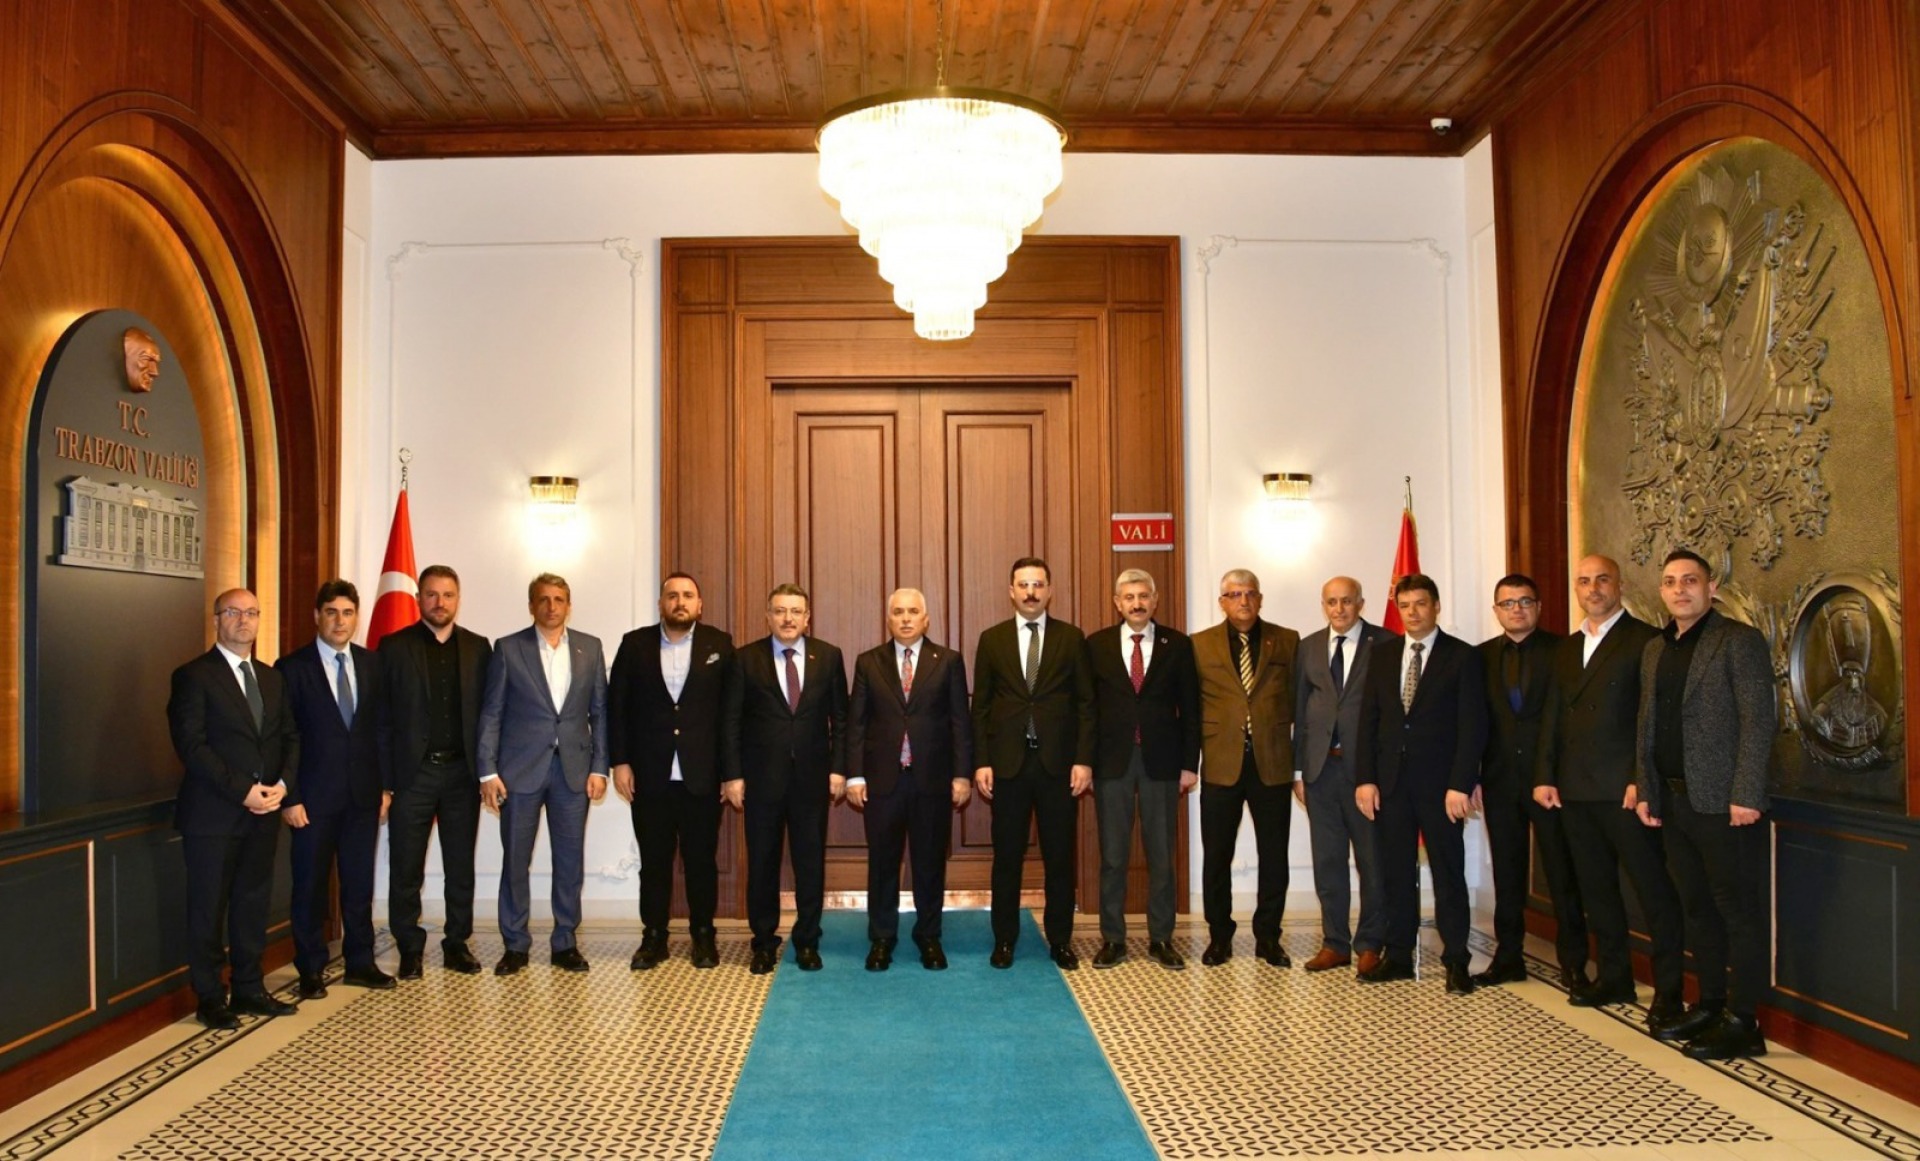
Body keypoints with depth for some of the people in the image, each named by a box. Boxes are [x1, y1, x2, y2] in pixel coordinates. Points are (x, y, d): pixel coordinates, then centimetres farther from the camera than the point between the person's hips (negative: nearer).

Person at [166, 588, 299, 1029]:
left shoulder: (272, 679, 14)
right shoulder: (194, 676, -5)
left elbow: (290, 737, 12)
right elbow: (192, 745, -13)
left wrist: (283, 784, -6)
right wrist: (242, 791, -18)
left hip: (264, 813, 6)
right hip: (213, 814, -6)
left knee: (254, 905, 11)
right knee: (208, 909, 4)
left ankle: (249, 990, 21)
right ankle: (210, 998, 14)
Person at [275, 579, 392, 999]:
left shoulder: (372, 665, 7)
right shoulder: (292, 668, -4)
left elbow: (381, 727, 9)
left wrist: (385, 786, 5)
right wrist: (289, 798, -10)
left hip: (363, 794, 3)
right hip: (315, 795, -3)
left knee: (359, 883, 10)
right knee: (310, 885, 5)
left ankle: (360, 962, 21)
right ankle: (311, 970, 18)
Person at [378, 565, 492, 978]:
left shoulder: (478, 648, 6)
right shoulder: (394, 647, 0)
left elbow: (488, 711, 4)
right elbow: (382, 718, -3)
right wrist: (383, 780, -8)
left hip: (462, 773, 2)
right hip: (413, 773, -2)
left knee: (461, 866, 9)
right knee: (405, 869, 4)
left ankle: (457, 944, 21)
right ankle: (410, 949, 17)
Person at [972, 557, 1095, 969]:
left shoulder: (1071, 638, 4)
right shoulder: (992, 639, 6)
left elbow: (1086, 703, 2)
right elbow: (980, 706, 5)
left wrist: (1084, 760, -6)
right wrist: (981, 762, -2)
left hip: (1058, 762, 0)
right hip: (1008, 762, 0)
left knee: (1059, 856, 6)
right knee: (1007, 856, 6)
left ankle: (1060, 939, 18)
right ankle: (1004, 939, 18)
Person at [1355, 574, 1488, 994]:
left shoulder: (1462, 656, -1)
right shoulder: (1382, 655, 10)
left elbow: (1472, 726, -6)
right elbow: (1368, 720, 9)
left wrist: (1460, 785, -14)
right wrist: (1364, 778, 1)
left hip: (1440, 782, -4)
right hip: (1391, 781, 4)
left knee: (1448, 873, 2)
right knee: (1396, 872, 8)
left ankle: (1456, 961, 8)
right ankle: (1398, 956, 16)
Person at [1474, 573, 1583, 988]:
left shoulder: (1560, 650, 0)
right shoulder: (1482, 656, 9)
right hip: (1500, 779, 3)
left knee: (1562, 871, 1)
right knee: (1507, 872, 9)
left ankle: (1573, 962, 10)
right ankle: (1508, 957, 17)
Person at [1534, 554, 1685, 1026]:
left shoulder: (1645, 641, -4)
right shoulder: (1567, 649, 17)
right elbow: (1552, 717, 17)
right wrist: (1544, 776, 9)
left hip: (1623, 789, -7)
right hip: (1574, 791, 7)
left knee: (1653, 890, -2)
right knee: (1595, 889, 13)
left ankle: (1668, 993, 4)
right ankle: (1613, 977, 23)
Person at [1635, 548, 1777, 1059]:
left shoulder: (1739, 641, -7)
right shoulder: (1655, 649, 15)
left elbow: (1758, 722, -13)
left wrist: (1746, 796, -18)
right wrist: (1646, 791, 12)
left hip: (1723, 802, -7)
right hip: (1673, 801, 7)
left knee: (1738, 910, 0)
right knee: (1698, 908, 14)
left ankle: (1743, 1022, 7)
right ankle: (1710, 1004, 25)